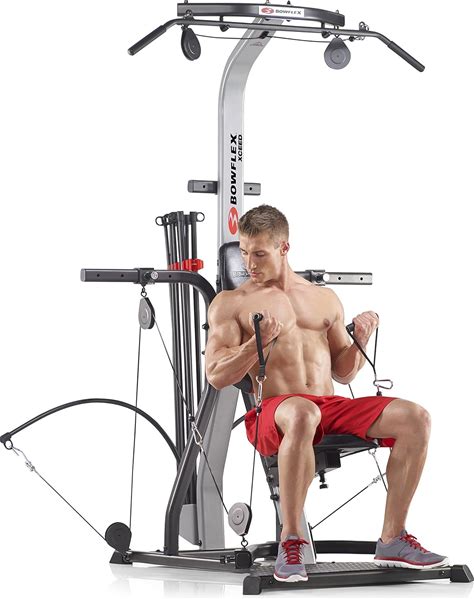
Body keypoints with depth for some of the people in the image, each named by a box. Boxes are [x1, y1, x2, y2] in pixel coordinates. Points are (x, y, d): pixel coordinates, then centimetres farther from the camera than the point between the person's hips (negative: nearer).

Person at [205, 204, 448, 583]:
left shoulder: (325, 299, 22)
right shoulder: (231, 303, 10)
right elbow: (217, 377, 0)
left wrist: (360, 340, 4)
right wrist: (259, 342, -15)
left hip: (332, 406, 5)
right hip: (272, 412, -5)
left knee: (416, 418, -18)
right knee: (302, 414, -43)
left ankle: (393, 539, -14)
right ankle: (291, 540, -33)